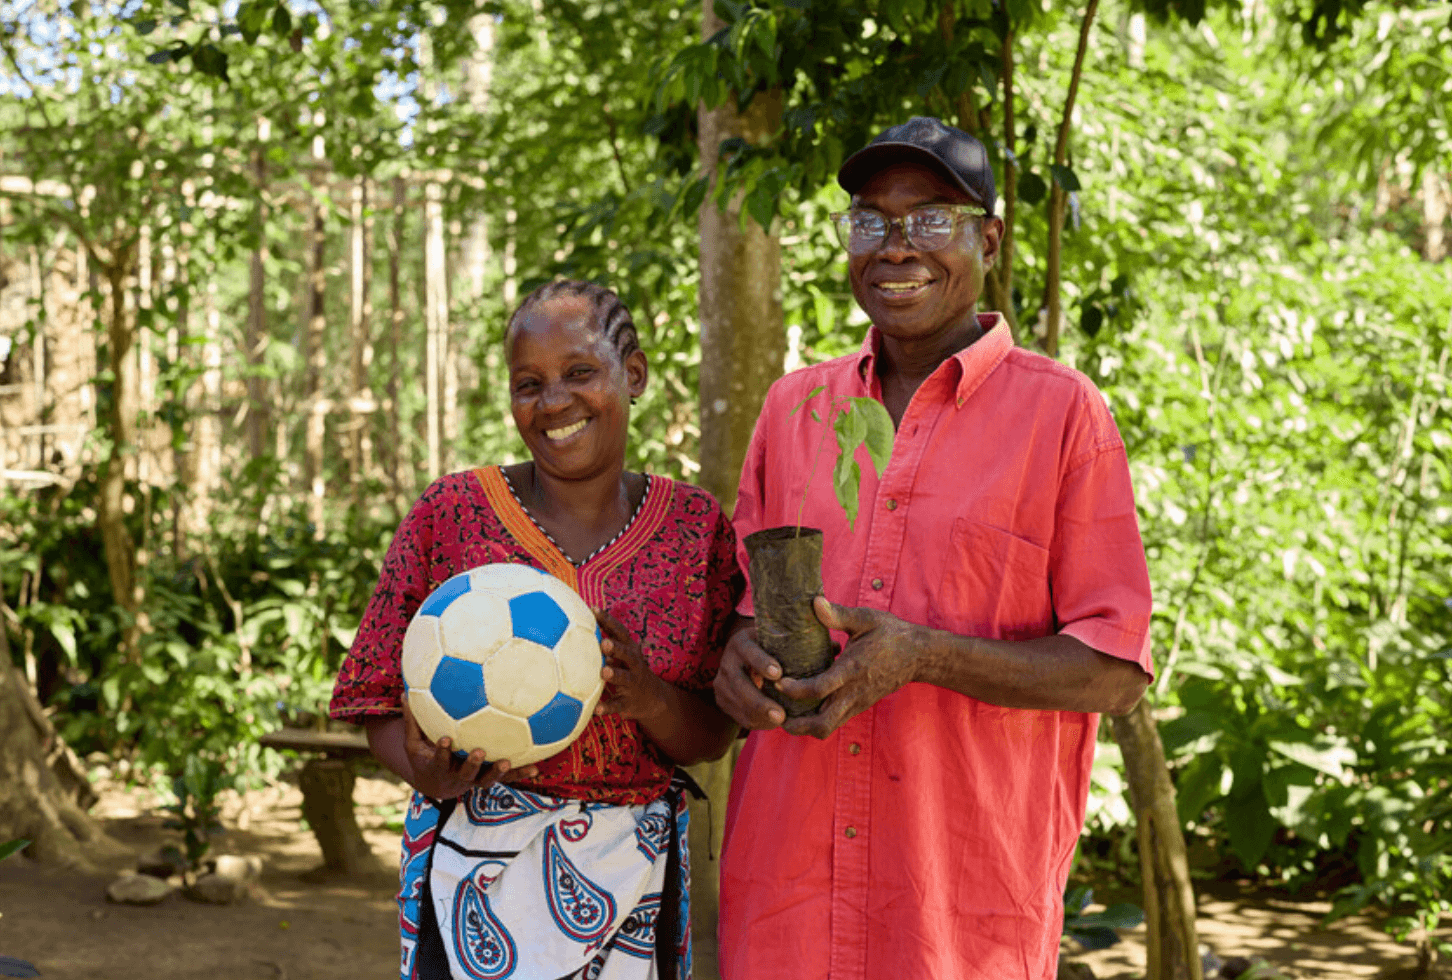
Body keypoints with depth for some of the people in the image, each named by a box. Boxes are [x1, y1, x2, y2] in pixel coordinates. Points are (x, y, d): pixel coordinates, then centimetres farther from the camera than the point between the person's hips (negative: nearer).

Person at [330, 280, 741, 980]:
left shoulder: (696, 526, 1)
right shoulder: (451, 514, -3)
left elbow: (713, 737, 1)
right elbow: (381, 699, 0)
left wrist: (650, 701, -19)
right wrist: (424, 772, -20)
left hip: (636, 869, 2)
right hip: (476, 863, -1)